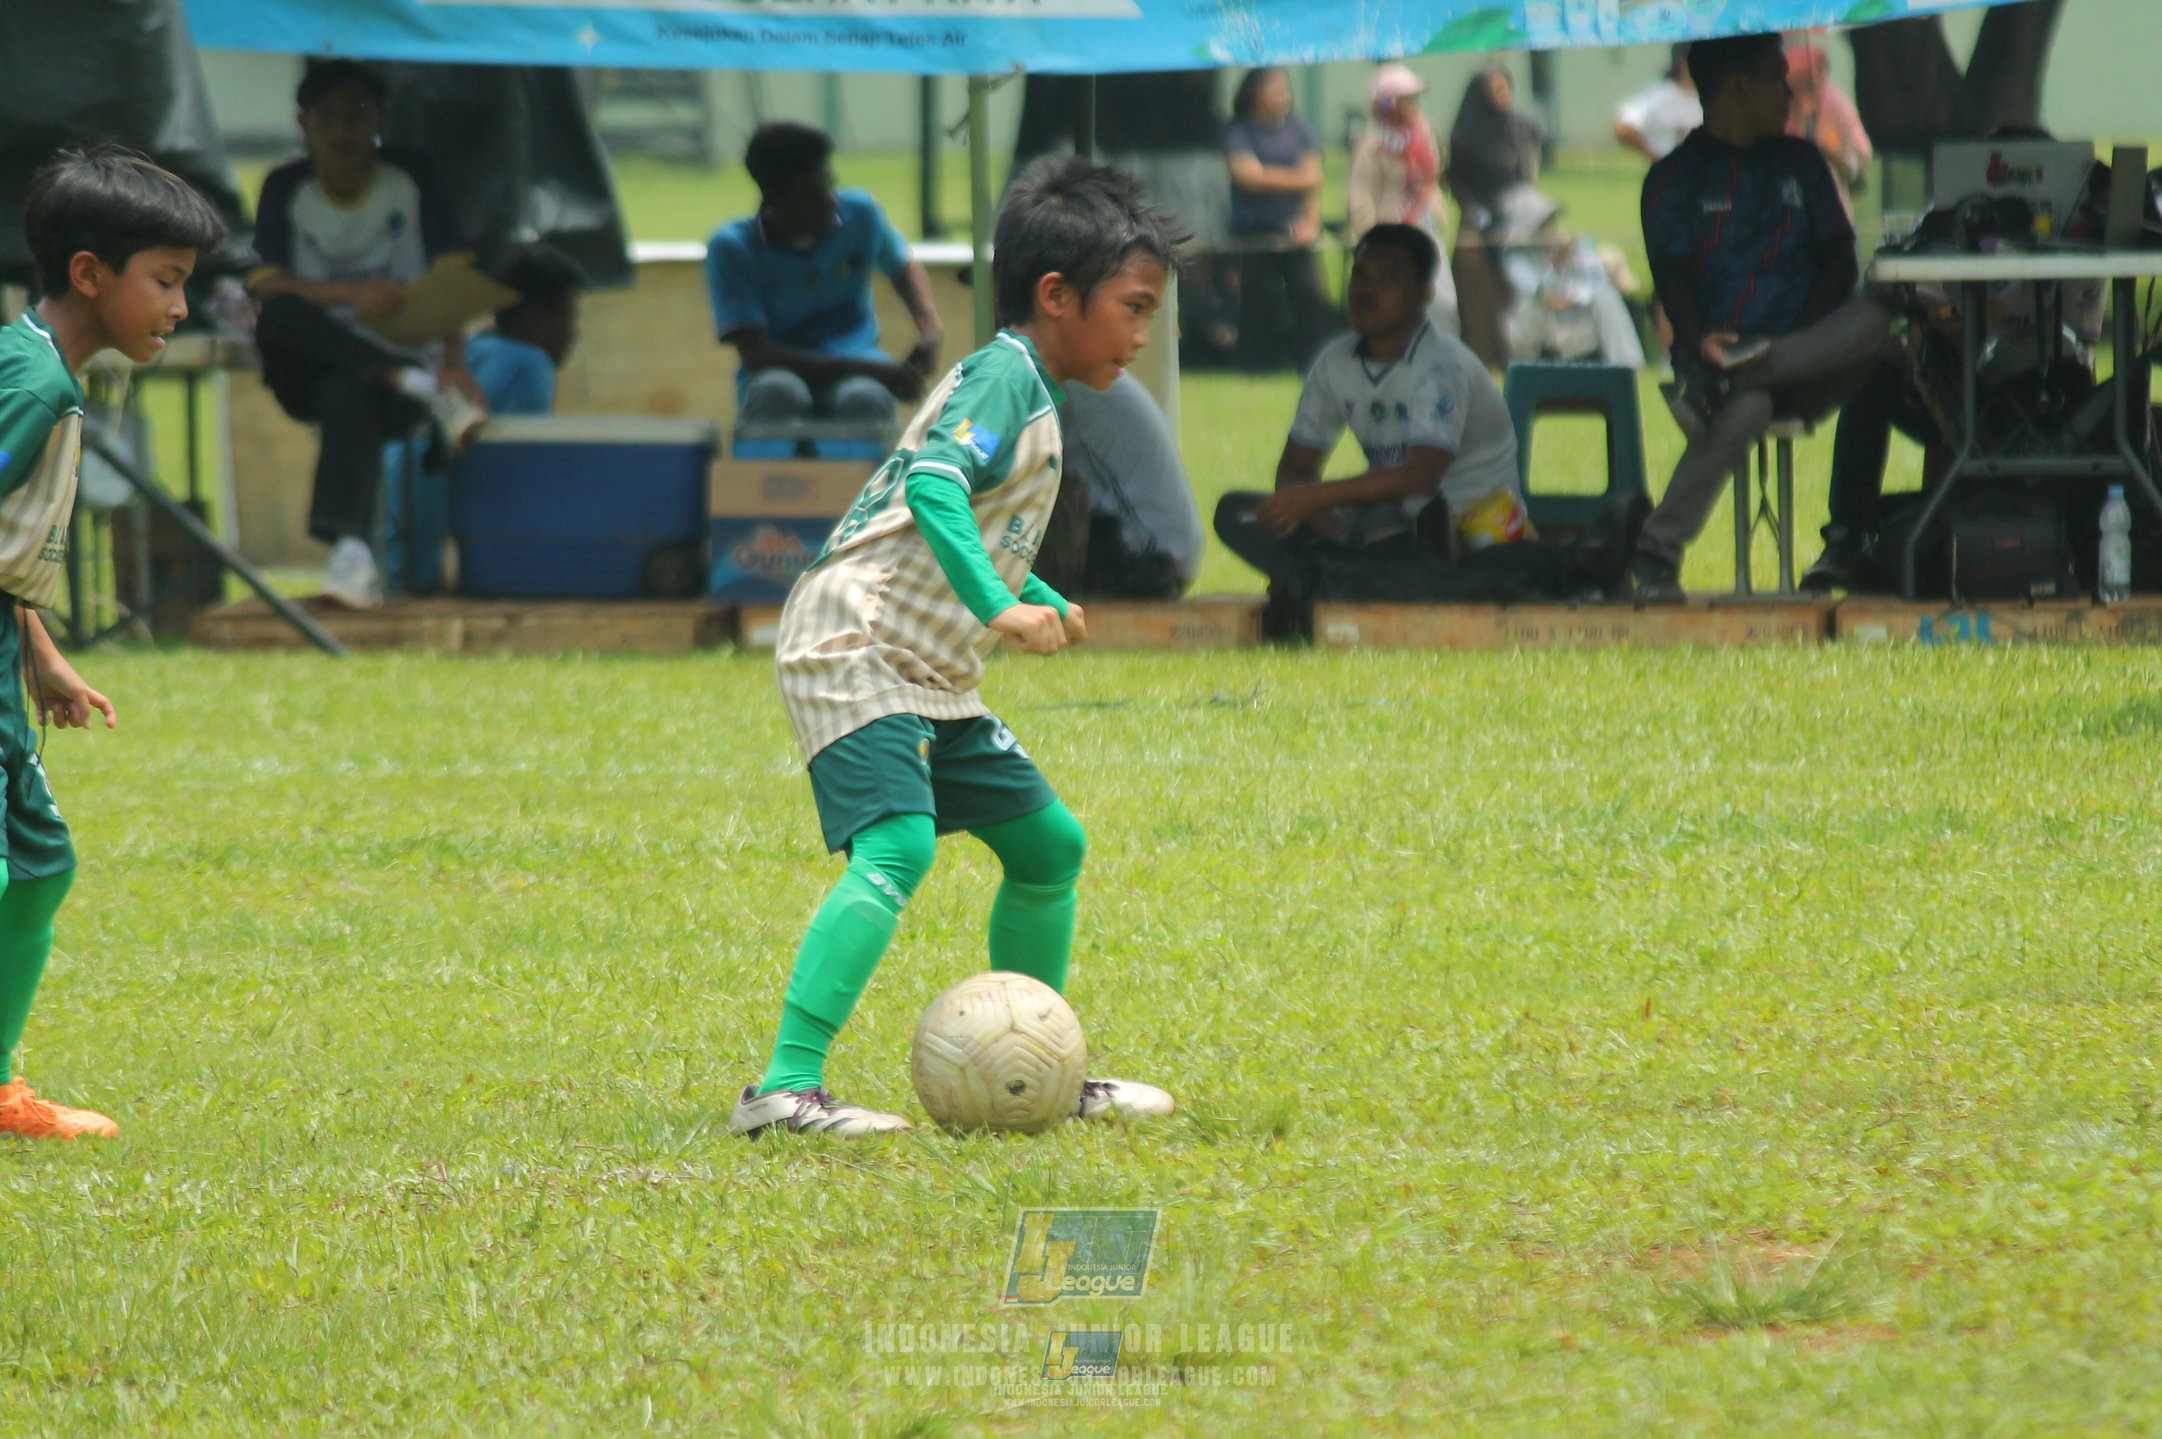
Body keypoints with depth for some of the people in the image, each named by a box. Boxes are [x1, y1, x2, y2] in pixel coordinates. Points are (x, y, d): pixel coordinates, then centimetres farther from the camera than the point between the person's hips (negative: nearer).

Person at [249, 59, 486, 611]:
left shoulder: (411, 179, 5)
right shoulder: (286, 189, 7)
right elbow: (266, 285, -7)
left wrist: (453, 361, -26)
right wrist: (354, 294, -25)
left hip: (405, 353, -2)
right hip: (310, 376, 2)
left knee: (348, 395, -37)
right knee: (277, 319, -31)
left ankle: (351, 549, -53)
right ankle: (422, 384, -41)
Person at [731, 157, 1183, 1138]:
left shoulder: (1032, 393, 17)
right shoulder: (1005, 374, -13)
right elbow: (934, 486, -30)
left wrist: (1040, 601, 44)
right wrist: (999, 606, -38)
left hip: (932, 679, 10)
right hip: (853, 650, -10)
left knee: (1047, 843, 14)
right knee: (896, 847, -27)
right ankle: (785, 1088, -34)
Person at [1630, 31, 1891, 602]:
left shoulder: (1800, 163, 21)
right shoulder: (1676, 178, 10)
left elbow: (1839, 261, 12)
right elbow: (1672, 276, -2)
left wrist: (1793, 341, -8)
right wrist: (1701, 342, -24)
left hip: (1805, 350, 3)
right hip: (1717, 352, -3)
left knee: (1871, 319, -31)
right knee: (1745, 409, -40)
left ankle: (1721, 384, -41)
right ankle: (1657, 553, -39)